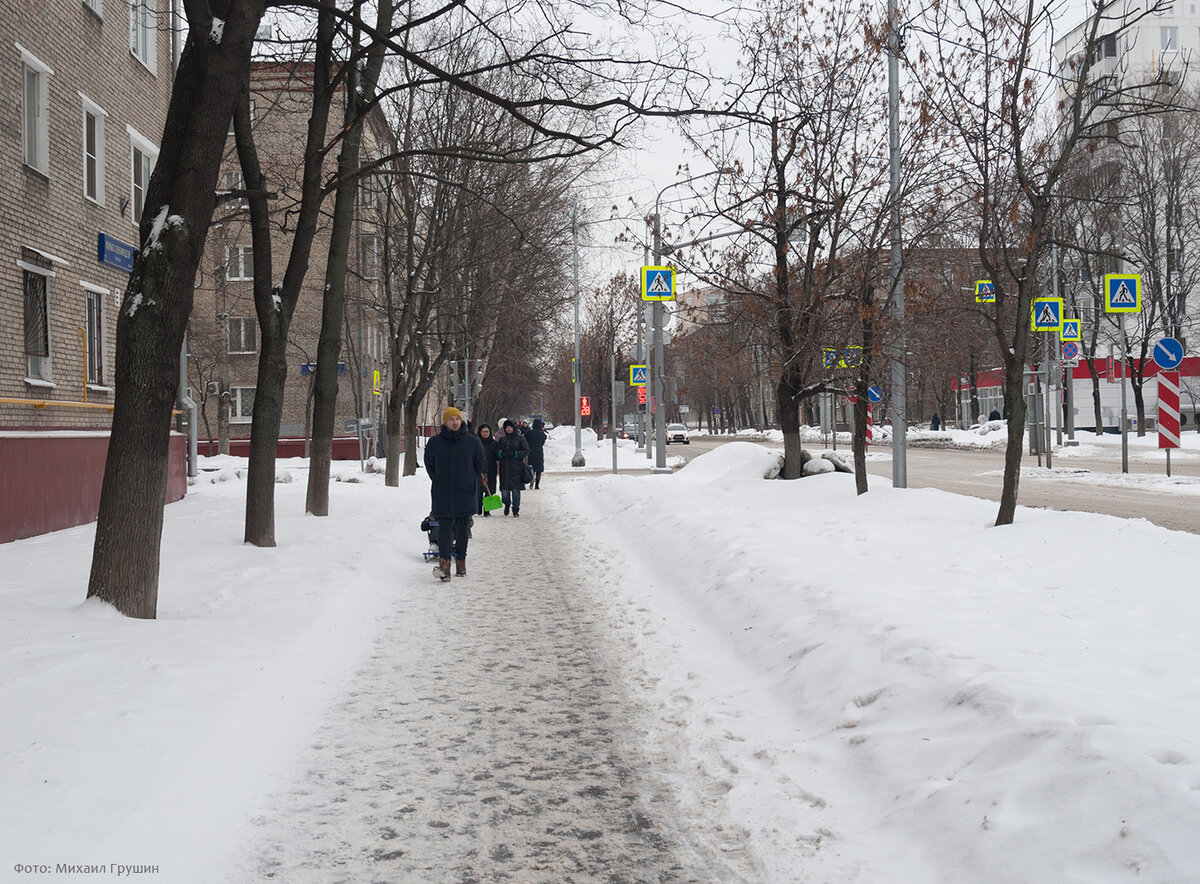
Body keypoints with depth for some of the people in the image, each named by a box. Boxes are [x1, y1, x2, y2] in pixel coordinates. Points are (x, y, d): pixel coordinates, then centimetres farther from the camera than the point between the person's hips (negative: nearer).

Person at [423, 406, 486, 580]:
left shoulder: (473, 441, 0)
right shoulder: (435, 443, 1)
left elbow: (480, 465, 10)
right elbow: (429, 465, 12)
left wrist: (470, 484, 10)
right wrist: (439, 483, 9)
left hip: (466, 495, 1)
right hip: (442, 495, -1)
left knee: (462, 529, 9)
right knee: (445, 528, -10)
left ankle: (461, 562, 22)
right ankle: (444, 564, -18)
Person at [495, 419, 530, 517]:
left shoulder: (520, 439, 3)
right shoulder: (501, 440, 15)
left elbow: (526, 451, -2)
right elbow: (497, 452, 15)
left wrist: (515, 454, -14)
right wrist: (501, 454, -8)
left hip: (517, 468, -3)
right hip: (504, 468, 3)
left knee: (516, 489, -4)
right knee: (504, 489, 1)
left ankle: (516, 509, 9)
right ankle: (507, 504, 30)